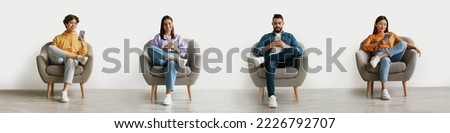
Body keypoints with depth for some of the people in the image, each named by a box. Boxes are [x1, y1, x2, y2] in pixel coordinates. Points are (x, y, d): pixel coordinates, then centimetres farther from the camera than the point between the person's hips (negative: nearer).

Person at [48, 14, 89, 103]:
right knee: (51, 47, -31)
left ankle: (65, 92, -52)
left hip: (71, 60, -1)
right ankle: (78, 58, -37)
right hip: (58, 60, 1)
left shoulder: (80, 39, 22)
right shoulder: (58, 38, 22)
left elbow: (83, 54, 13)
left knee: (70, 60, -41)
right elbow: (53, 51, 10)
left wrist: (84, 45, -5)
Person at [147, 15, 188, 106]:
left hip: (173, 61, 0)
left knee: (171, 63, -42)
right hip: (161, 61, 1)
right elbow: (152, 49, 8)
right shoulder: (158, 37, 22)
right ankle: (175, 57, -36)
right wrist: (163, 49, -8)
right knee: (150, 48, -31)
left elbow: (184, 53, 13)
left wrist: (175, 48, -4)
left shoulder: (178, 38, 24)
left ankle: (168, 94, -51)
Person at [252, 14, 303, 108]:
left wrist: (285, 46, -6)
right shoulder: (266, 37, 26)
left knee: (295, 51, -34)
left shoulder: (290, 36, 27)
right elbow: (255, 51, 10)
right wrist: (269, 46, -5)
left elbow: (300, 51, 10)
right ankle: (271, 96, -51)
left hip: (285, 60, 1)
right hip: (271, 60, -1)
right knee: (270, 61, -42)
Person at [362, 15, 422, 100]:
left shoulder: (391, 34, 33)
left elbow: (403, 44, 21)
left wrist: (414, 47, 3)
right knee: (386, 61, -42)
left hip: (393, 56, 3)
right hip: (379, 53, -3)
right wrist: (378, 43, -4)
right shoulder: (371, 37, 25)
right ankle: (384, 89, -54)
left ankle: (379, 58, -39)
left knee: (403, 43, -28)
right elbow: (364, 47, 7)